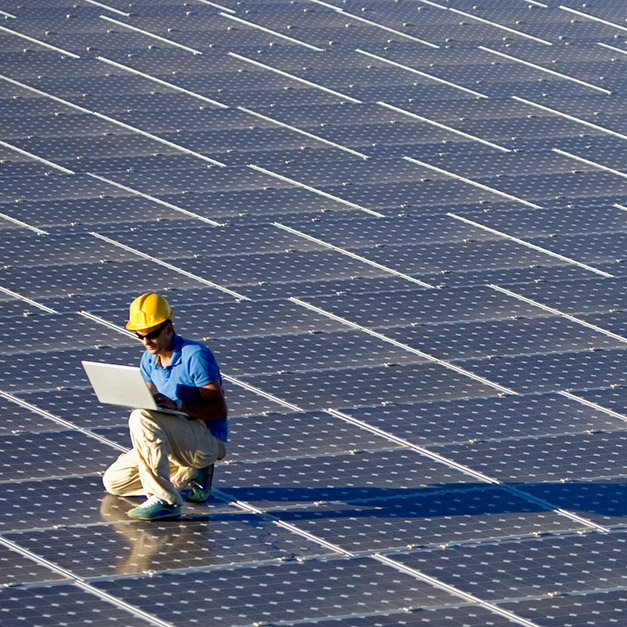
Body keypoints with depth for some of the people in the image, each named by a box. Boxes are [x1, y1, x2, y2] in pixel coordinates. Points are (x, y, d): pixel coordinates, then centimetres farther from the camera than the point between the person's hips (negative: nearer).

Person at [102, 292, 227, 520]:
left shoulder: (194, 356, -17)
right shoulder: (149, 359, 7)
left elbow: (219, 408, -20)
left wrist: (177, 406, -32)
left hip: (208, 440, -9)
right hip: (179, 442, 9)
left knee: (142, 418, -32)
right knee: (114, 482, 4)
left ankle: (164, 500, -29)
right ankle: (189, 477, 10)